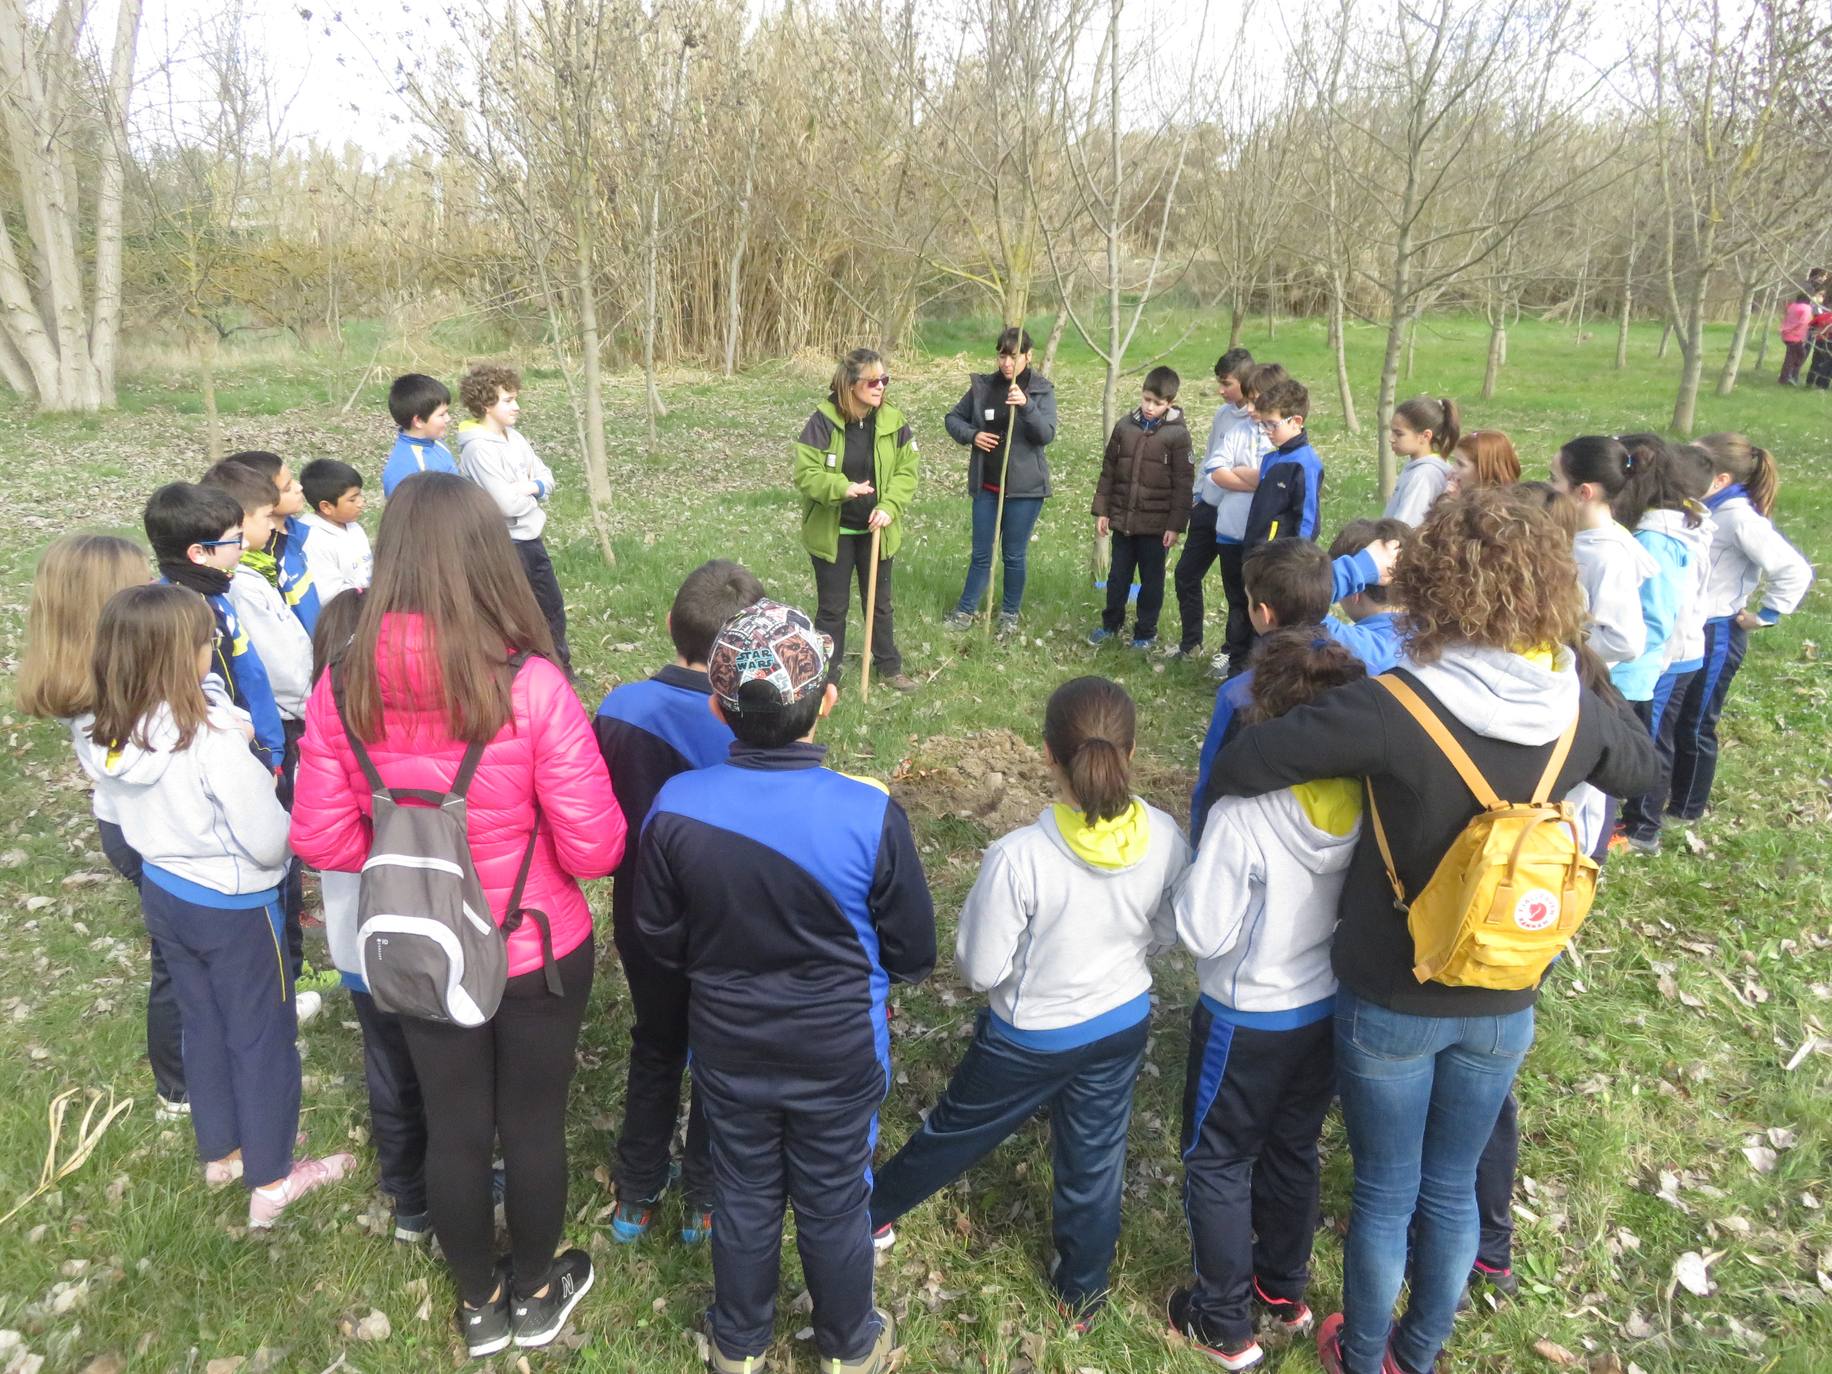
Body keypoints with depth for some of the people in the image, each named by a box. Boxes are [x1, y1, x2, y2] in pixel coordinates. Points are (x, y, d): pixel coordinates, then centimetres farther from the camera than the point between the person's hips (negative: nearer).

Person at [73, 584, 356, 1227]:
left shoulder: (102, 736, -9)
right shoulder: (212, 739, -31)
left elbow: (142, 811, 7)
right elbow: (268, 842, -26)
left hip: (162, 894, 7)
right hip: (233, 907, -7)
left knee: (202, 1024, 24)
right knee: (262, 1036, 11)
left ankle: (220, 1151, 43)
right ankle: (271, 1181, 25)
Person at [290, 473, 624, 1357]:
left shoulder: (343, 687, -15)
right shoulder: (531, 687, -26)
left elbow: (321, 841, -6)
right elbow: (594, 848, -20)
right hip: (539, 951, -3)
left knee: (451, 1130, 22)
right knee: (533, 1124, 20)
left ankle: (480, 1303, 46)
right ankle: (534, 1293, 44)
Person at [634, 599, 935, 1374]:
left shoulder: (675, 808, -23)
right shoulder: (870, 813, -28)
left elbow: (662, 941, -7)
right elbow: (912, 953, -13)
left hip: (726, 1048, 2)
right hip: (839, 1054, -1)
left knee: (743, 1198, 24)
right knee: (835, 1203, 22)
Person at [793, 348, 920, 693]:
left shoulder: (893, 421, -5)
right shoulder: (823, 422, -16)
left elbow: (907, 471, -2)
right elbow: (805, 473, -17)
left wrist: (889, 507, -17)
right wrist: (842, 488, -33)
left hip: (876, 531, 3)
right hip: (832, 532, -3)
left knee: (880, 602, 18)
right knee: (832, 607, 9)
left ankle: (888, 665, 36)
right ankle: (826, 675, 23)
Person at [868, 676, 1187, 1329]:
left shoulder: (1019, 856, -34)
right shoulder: (1164, 839, -20)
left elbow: (980, 969, -22)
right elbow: (1167, 934, -2)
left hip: (1031, 1036, -3)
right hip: (1123, 1023, 3)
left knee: (955, 1130, 22)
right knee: (1096, 1160, 23)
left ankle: (871, 1212, 48)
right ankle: (1082, 1294, 45)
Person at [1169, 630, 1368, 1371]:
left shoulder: (1243, 811, -31)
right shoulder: (1363, 800, -15)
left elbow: (1203, 930, -23)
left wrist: (1192, 881, -8)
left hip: (1247, 1020, -5)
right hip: (1327, 1008, 5)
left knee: (1217, 1164, 16)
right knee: (1293, 1153, 26)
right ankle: (1284, 1294, 46)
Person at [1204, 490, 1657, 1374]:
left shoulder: (1395, 711, -26)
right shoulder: (1576, 711, -9)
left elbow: (1236, 765, -23)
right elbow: (1639, 766, 15)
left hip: (1392, 1002, -4)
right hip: (1502, 1006, 4)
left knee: (1386, 1194, 17)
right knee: (1452, 1190, 23)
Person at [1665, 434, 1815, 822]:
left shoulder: (1739, 518, -23)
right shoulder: (1708, 509, 1)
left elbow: (1795, 571, -26)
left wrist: (1766, 617, -16)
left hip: (1714, 636, -8)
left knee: (1694, 725, 7)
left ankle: (1685, 809, 25)